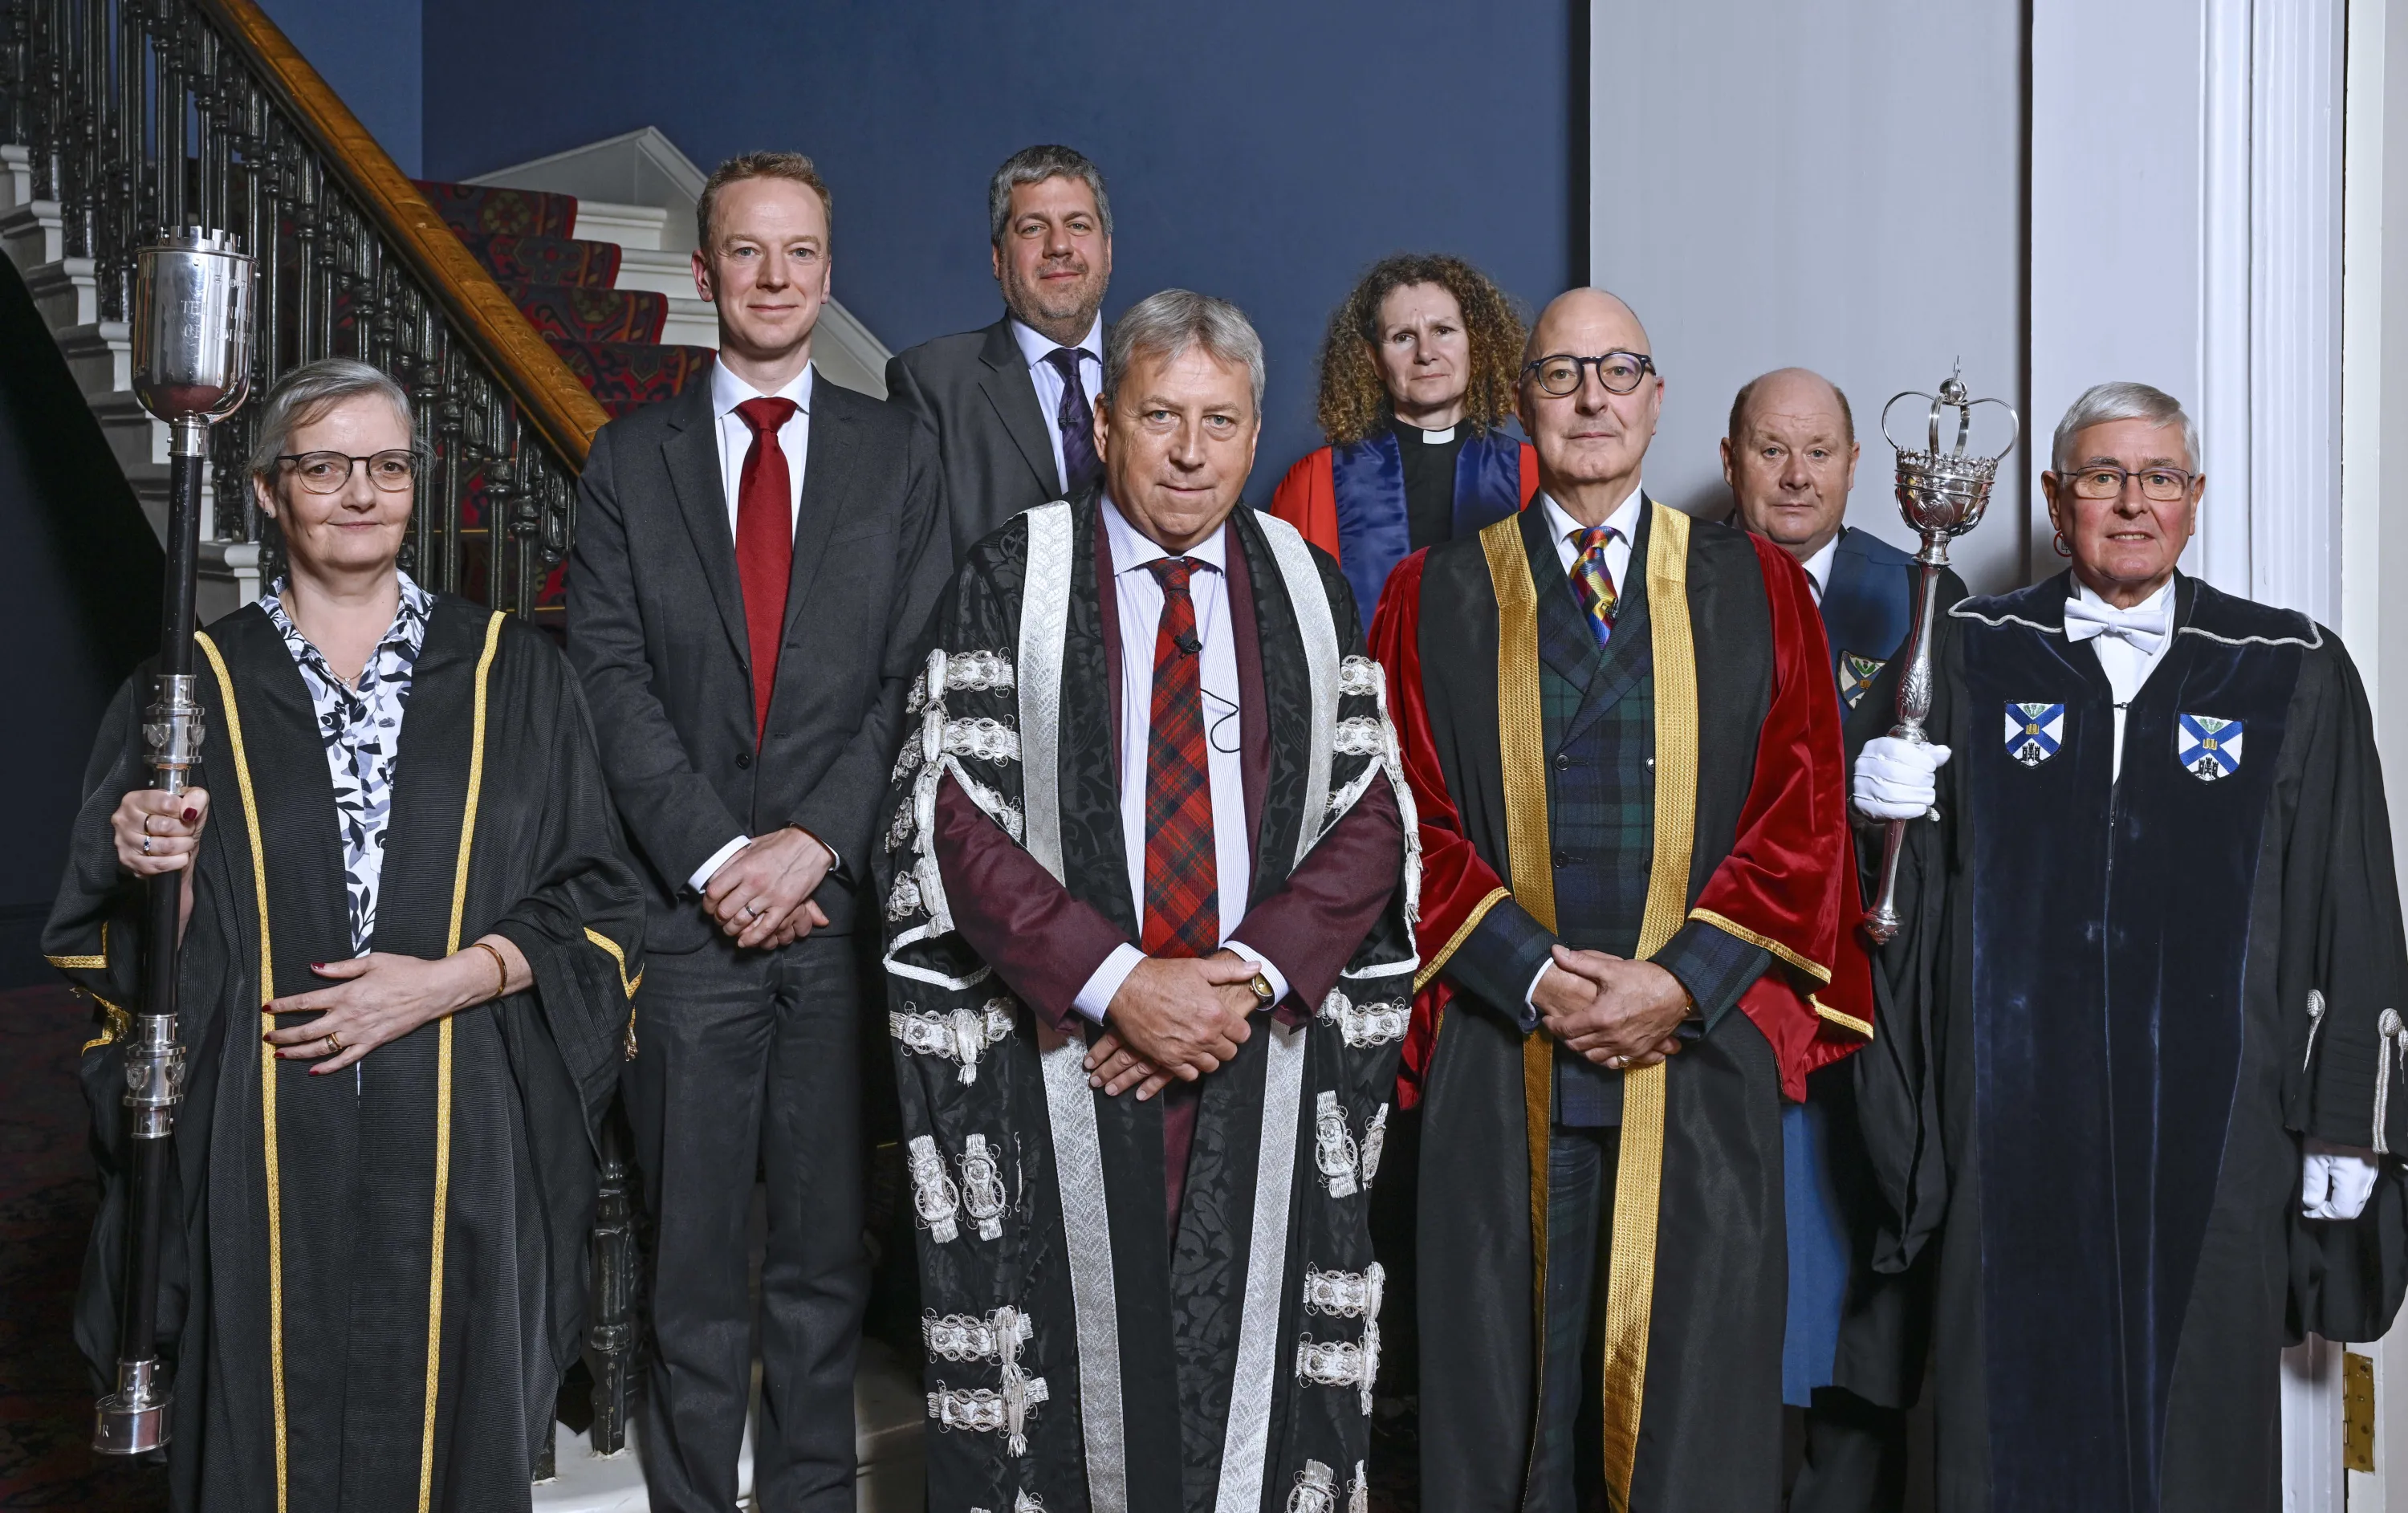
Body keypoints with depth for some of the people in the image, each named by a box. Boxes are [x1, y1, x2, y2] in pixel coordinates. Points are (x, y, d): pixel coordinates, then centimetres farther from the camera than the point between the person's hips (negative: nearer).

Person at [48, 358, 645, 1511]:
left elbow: (596, 907, 4)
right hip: (256, 1149, 0)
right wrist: (152, 871, -12)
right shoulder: (196, 683, 7)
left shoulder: (509, 672, 6)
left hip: (456, 1145, 0)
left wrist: (457, 978, -11)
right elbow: (105, 942, 9)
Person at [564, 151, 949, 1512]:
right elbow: (613, 678, -1)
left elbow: (918, 677, 0)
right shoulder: (630, 459, 8)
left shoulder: (900, 454, 8)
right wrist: (715, 858, -11)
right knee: (694, 1258, 6)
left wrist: (816, 842, -11)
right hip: (689, 905, 0)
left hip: (849, 903, 0)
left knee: (830, 1242, 8)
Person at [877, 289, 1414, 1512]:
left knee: (1244, 1371, 8)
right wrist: (1117, 983, -15)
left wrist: (1251, 978, -11)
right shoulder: (1011, 581, 0)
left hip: (1267, 1045, 2)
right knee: (1074, 1377, 5)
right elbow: (954, 817, -7)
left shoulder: (1310, 590, 8)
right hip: (1058, 1053, -2)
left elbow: (1369, 815, 3)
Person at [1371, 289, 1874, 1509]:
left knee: (1697, 1400, 4)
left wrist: (1682, 980, -10)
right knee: (1503, 1392, 5)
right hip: (1501, 1059, 0)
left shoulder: (1757, 590, 9)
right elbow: (1410, 819, 1)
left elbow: (1804, 815, 2)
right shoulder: (1434, 600, 8)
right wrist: (1535, 974, -11)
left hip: (1701, 1048, 0)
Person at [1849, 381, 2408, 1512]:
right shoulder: (1966, 656, 7)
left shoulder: (2294, 676, 5)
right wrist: (1890, 812, -13)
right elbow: (1906, 885, 10)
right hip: (2014, 1120, 0)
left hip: (2211, 1129, 0)